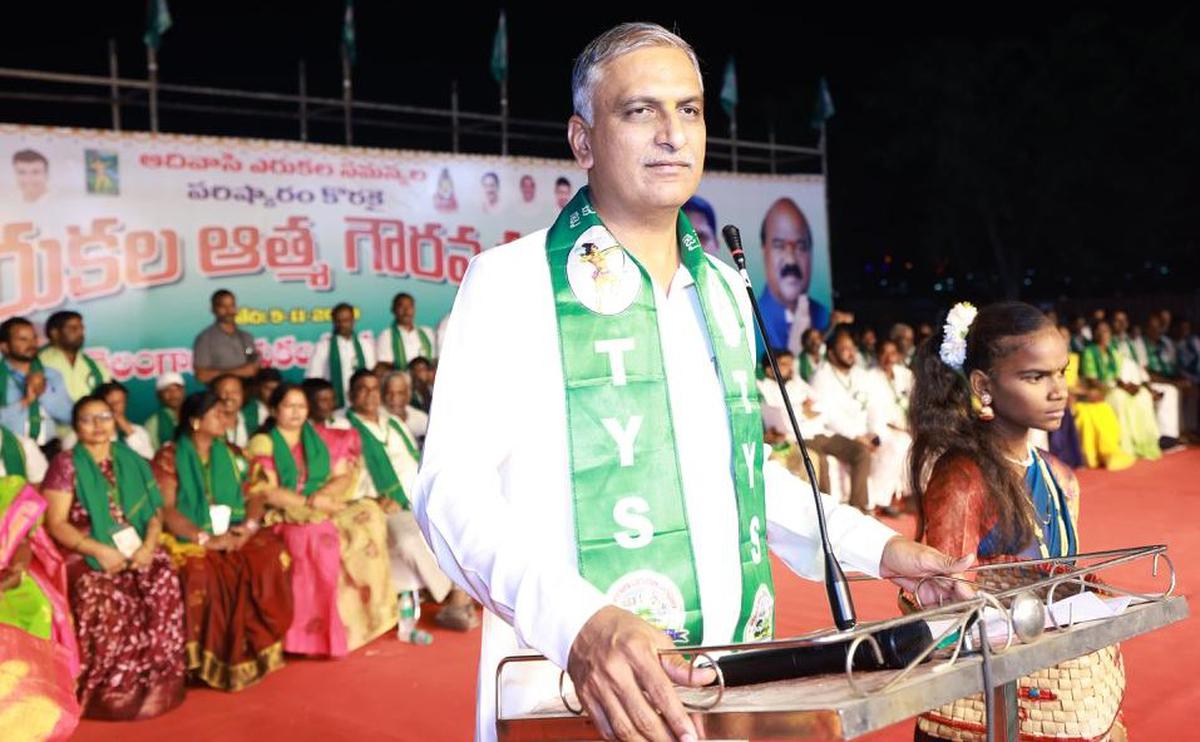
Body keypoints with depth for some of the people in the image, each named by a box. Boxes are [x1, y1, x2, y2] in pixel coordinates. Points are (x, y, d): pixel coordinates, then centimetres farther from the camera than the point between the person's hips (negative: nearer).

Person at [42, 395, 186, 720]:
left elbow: (155, 511, 10)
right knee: (106, 596, -34)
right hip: (85, 554, -3)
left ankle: (156, 681, -19)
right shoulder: (65, 465, 1)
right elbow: (55, 523, -6)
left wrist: (148, 545, -11)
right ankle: (111, 688, -20)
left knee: (164, 583, -28)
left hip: (137, 550, 3)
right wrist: (99, 550, -18)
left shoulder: (132, 462, 14)